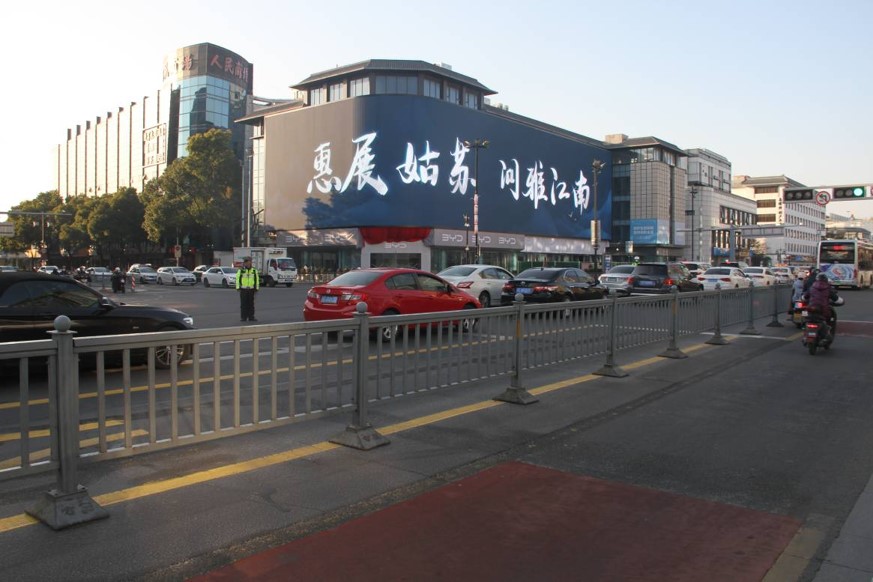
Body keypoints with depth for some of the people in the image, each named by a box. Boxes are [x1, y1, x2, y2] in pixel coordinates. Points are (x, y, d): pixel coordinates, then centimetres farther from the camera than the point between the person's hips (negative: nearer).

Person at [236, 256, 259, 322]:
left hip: (251, 289, 2)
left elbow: (257, 280, 8)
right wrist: (238, 287, -7)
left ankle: (251, 317, 7)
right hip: (243, 289, -2)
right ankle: (243, 317, 4)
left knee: (251, 304, 3)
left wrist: (256, 288, 3)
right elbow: (237, 279, 1)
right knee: (243, 304, -1)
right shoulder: (241, 270, 1)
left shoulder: (254, 271, 6)